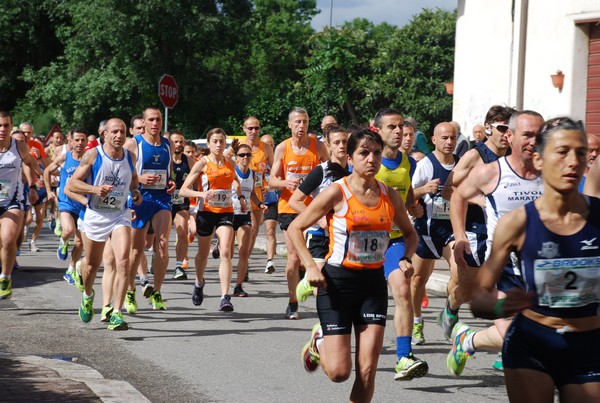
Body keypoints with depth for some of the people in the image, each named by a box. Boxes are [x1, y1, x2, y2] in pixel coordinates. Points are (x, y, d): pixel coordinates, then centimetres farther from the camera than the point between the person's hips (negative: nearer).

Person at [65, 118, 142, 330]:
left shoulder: (130, 157, 1)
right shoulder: (93, 155, -11)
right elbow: (72, 183, -11)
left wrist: (135, 192, 2)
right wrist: (95, 189, -27)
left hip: (120, 216, 1)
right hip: (95, 215, -1)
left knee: (123, 261, -19)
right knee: (92, 265, 14)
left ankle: (116, 313, -18)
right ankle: (87, 295, 47)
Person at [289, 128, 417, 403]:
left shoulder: (390, 196, 2)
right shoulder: (337, 193, -11)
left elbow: (409, 233, 19)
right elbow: (295, 228, -6)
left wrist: (406, 258, -1)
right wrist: (311, 267, -16)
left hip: (373, 282, 4)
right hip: (337, 282, -4)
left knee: (367, 372, -3)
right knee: (339, 371, -5)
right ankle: (318, 342, 29)